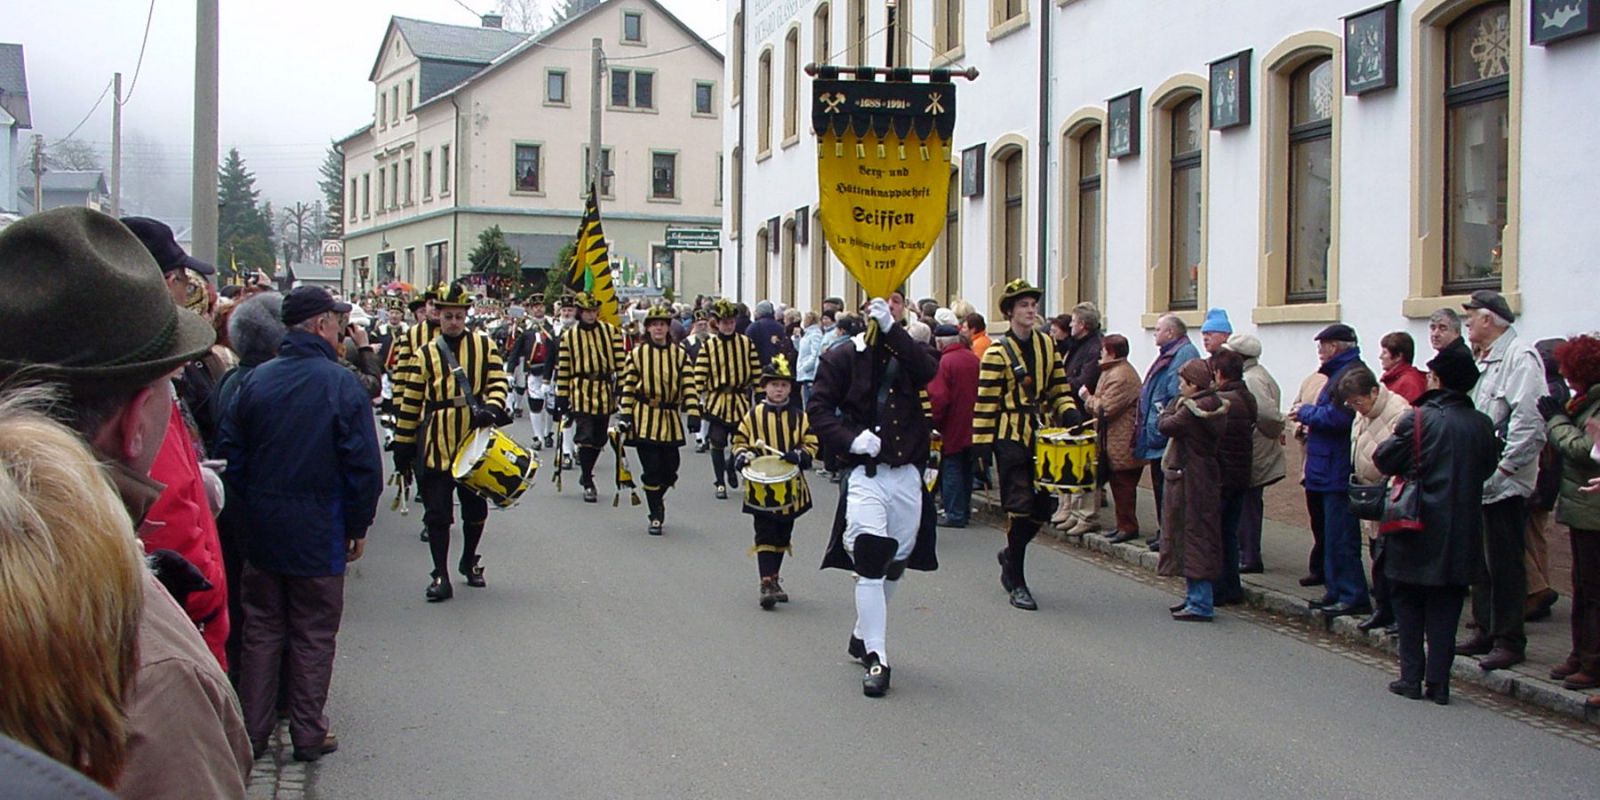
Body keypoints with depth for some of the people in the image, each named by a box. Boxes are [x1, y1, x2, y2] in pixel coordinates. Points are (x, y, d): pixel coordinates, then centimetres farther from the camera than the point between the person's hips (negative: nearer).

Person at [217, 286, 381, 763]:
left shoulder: (255, 381, 0)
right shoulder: (342, 384, -13)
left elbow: (230, 454, 3)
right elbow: (363, 465, -13)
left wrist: (250, 508, 14)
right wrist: (358, 526, -2)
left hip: (261, 530, 4)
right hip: (319, 534, -4)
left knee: (261, 630, 15)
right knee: (313, 636, 7)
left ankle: (252, 732, 21)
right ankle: (308, 735, 15)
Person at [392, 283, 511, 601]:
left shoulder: (484, 345, 5)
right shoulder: (425, 352, 5)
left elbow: (498, 381, -2)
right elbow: (411, 402, 6)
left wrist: (491, 408, -23)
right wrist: (402, 444, 6)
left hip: (475, 439, 1)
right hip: (435, 442, -1)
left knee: (475, 506, 13)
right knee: (437, 512, -1)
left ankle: (469, 561, 34)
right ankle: (441, 576, 7)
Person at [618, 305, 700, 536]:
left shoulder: (680, 354, 4)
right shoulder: (637, 354, 1)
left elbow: (688, 385, 0)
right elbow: (628, 387, 1)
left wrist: (693, 412, -10)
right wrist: (625, 415, -5)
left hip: (670, 419, 2)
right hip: (645, 420, -2)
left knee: (670, 470, 6)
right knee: (652, 470, -3)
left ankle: (657, 500, 36)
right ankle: (656, 516, 9)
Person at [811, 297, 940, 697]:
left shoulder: (907, 352, 9)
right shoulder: (842, 357, 2)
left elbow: (927, 371, -14)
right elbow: (818, 408, -2)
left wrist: (891, 328, -20)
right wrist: (851, 439, -17)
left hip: (906, 473, 4)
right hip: (863, 473, -4)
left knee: (895, 563, 14)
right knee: (869, 563, -13)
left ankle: (862, 636, 34)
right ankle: (876, 658, -8)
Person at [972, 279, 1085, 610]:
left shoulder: (1047, 344, 11)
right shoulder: (997, 352, -7)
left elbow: (1058, 387, 15)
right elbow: (986, 401, -9)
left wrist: (1069, 412, -4)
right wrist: (983, 443, -13)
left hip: (1042, 434, 6)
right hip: (1011, 437, -6)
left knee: (1043, 504, 6)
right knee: (1020, 506, -6)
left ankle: (1011, 555, 33)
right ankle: (1017, 583, 5)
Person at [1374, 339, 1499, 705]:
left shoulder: (1418, 420, -14)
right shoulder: (1482, 424, -2)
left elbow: (1383, 458, -9)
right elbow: (1488, 467, 10)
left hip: (1419, 528, -3)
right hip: (1461, 534, 3)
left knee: (1408, 603, 10)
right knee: (1445, 607, 10)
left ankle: (1412, 677, 9)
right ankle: (1438, 681, 10)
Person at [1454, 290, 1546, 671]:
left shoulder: (1520, 359, -14)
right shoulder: (1486, 361, 17)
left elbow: (1528, 422, -23)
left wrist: (1503, 468, -21)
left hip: (1505, 484, -10)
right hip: (1482, 480, 10)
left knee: (1505, 564, -2)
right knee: (1483, 562, 15)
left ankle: (1510, 642, 6)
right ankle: (1486, 631, 25)